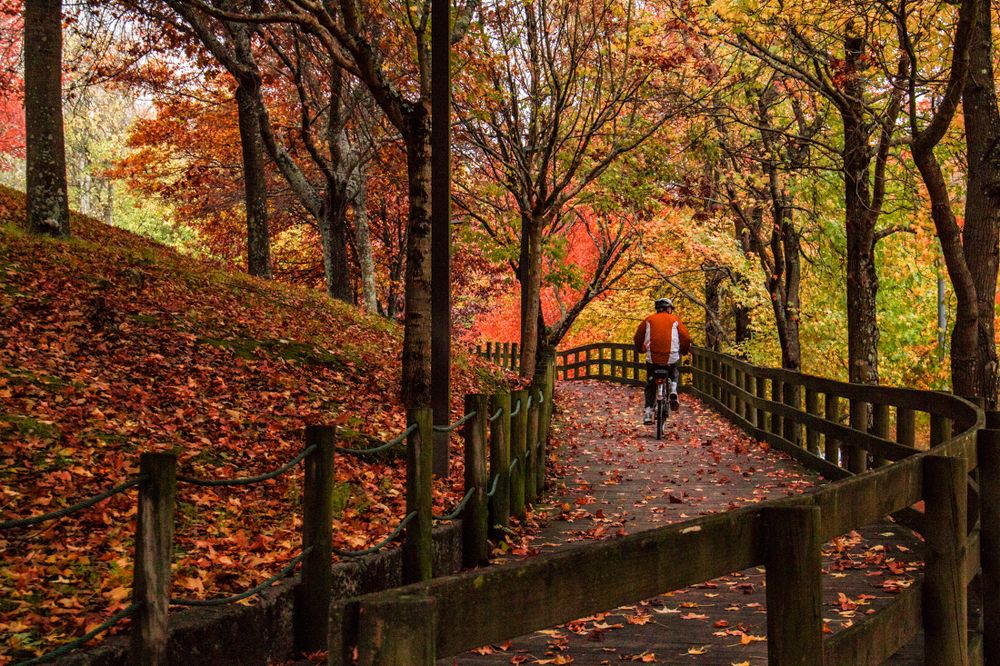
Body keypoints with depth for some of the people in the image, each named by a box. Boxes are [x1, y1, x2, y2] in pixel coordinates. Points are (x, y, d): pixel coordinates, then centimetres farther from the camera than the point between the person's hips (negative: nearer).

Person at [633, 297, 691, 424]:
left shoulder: (649, 320, 12)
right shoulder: (675, 320, 9)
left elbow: (637, 338, 9)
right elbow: (686, 338, 4)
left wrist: (641, 350, 28)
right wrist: (684, 351, 22)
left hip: (652, 359, 0)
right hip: (671, 359, 0)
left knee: (650, 386, 15)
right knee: (674, 376, 30)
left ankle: (648, 411, 2)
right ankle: (673, 392, 3)